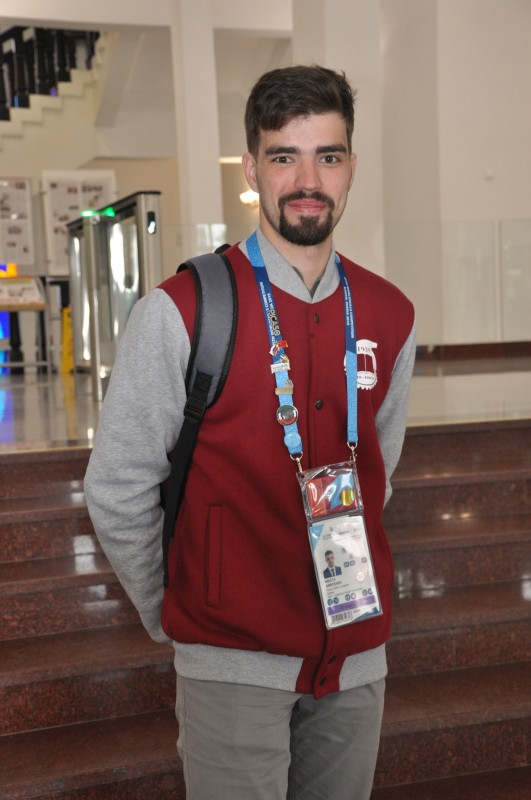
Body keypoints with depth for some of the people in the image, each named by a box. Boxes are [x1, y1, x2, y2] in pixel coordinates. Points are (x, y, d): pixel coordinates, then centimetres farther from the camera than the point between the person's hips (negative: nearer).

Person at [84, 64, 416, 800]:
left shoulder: (390, 317, 2)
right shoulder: (179, 313, -12)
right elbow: (116, 490, -6)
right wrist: (172, 617, 2)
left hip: (358, 653, 5)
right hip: (233, 663, -4)